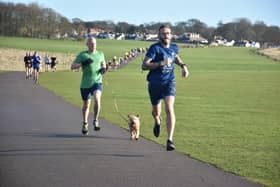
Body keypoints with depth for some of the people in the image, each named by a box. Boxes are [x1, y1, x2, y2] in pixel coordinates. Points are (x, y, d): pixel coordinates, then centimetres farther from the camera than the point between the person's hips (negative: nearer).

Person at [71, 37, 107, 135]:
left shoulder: (100, 54, 9)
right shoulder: (82, 55, 0)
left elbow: (103, 64, 27)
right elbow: (72, 66, -4)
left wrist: (103, 68, 3)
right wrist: (83, 63, -19)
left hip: (97, 81, 1)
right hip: (85, 83, 0)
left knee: (97, 99, -26)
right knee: (86, 105, 10)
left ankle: (95, 121, -13)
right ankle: (85, 124, 31)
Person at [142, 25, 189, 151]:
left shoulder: (174, 48, 3)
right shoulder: (155, 48, -13)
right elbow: (144, 65, -22)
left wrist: (183, 65, 12)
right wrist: (160, 63, -30)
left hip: (169, 82, 1)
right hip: (155, 84, -1)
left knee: (169, 109, -20)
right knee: (156, 111, 17)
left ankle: (170, 140, -22)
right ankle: (157, 122, 57)